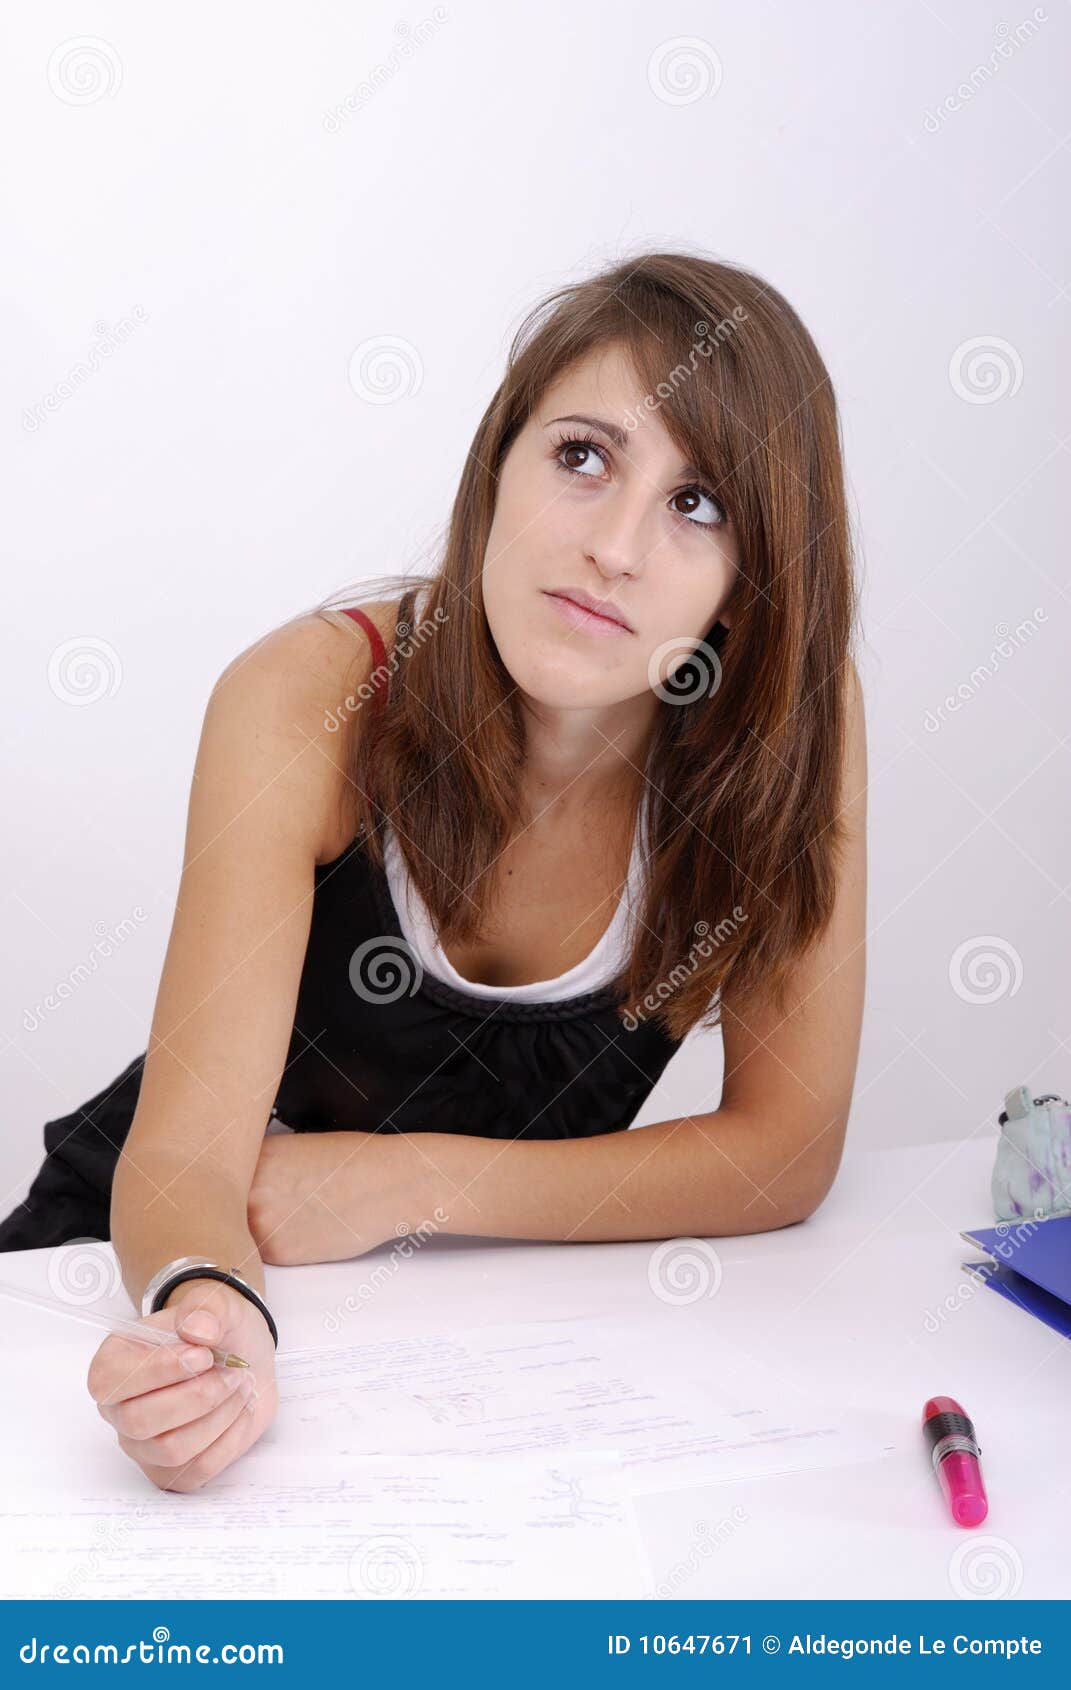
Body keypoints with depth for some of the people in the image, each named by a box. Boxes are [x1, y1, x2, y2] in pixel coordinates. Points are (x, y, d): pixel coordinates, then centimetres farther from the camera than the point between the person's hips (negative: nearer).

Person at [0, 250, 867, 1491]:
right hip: (168, 1261, -1)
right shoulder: (310, 702, -23)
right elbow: (184, 1157, -24)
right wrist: (206, 1313, -47)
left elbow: (784, 1151, -14)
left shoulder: (796, 713, -18)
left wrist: (409, 1180, -22)